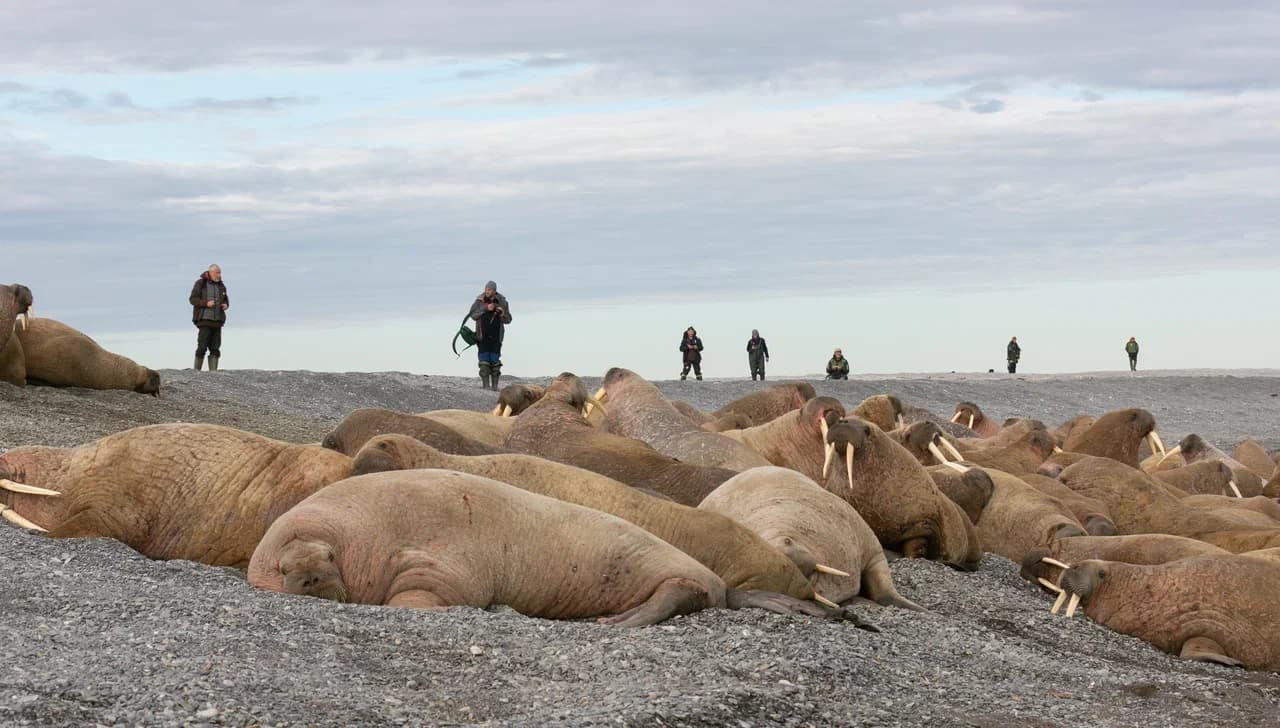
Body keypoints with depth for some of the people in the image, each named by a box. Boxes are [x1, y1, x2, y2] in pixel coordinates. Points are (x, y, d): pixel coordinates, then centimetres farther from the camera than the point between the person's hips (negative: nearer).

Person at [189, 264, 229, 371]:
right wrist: (206, 303, -21)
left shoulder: (221, 285, 11)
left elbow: (225, 300, 20)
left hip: (217, 321, 5)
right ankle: (196, 371, -3)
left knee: (215, 348, 0)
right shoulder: (200, 283, -4)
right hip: (204, 319, -5)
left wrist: (226, 305, -3)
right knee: (202, 347, -9)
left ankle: (213, 371, -1)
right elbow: (193, 299, -7)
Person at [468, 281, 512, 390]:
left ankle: (495, 385, 4)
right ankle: (486, 385, -5)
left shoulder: (502, 302, 2)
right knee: (484, 361, -6)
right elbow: (473, 315, -10)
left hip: (496, 336, 1)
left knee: (495, 361, -1)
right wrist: (485, 309, -22)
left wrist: (502, 314, -17)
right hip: (482, 336, -1)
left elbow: (508, 320, 5)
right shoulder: (480, 301, -1)